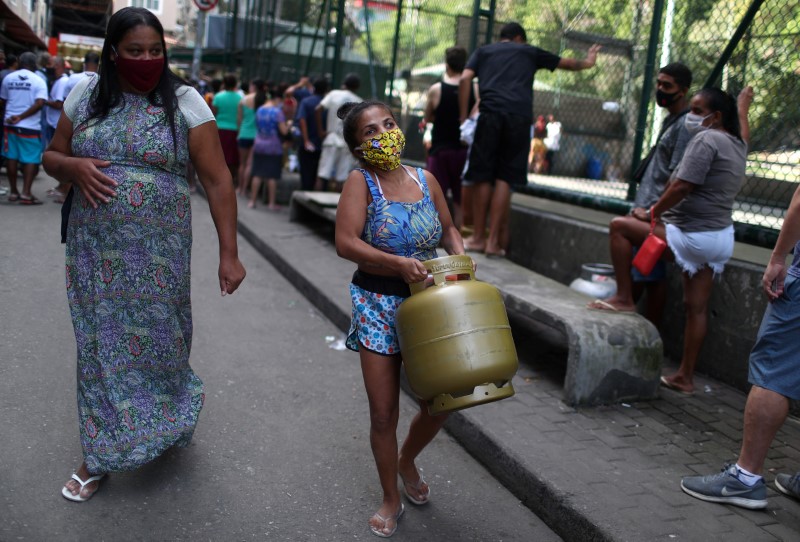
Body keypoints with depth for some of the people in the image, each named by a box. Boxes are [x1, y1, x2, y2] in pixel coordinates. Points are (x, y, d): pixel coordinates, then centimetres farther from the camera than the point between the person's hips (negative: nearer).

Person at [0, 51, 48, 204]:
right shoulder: (38, 81, -6)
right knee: (31, 159, 0)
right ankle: (26, 194, -7)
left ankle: (13, 192, 16)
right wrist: (21, 116, -17)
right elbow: (40, 103, -19)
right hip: (30, 126, -4)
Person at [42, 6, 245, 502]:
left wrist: (229, 253, -13)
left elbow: (218, 180, -8)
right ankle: (101, 452, 25)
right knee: (101, 344, 9)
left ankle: (169, 421, 38)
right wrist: (73, 166, -11)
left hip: (158, 254, -2)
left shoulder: (184, 102, -5)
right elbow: (51, 156, 14)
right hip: (95, 252, 3)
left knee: (157, 340, 8)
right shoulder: (87, 94, 5)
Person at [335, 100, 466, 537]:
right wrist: (399, 263, -26)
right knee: (383, 412, 4)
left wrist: (460, 258, -2)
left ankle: (407, 461, 39)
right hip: (378, 305, -3)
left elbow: (447, 229, 17)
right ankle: (391, 498, 26)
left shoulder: (425, 180, 3)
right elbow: (345, 243, -18)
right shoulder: (361, 181, -8)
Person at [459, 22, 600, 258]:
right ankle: (494, 241, -3)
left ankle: (478, 237, 8)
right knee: (504, 177, 0)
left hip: (491, 114, 0)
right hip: (519, 116, 0)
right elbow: (566, 63, 39)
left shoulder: (482, 51, 24)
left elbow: (465, 79, 6)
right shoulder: (529, 52, 26)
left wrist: (463, 117, 5)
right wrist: (587, 63, 59)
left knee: (483, 176, 6)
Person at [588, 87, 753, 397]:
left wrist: (652, 214, -11)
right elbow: (743, 127, 40)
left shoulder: (706, 139, -13)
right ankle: (685, 377, 16)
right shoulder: (738, 144, 14)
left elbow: (681, 187, -22)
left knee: (620, 226, -1)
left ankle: (623, 298, 3)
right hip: (721, 239, 9)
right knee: (696, 307, 10)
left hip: (693, 236, -9)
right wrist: (743, 103, 57)